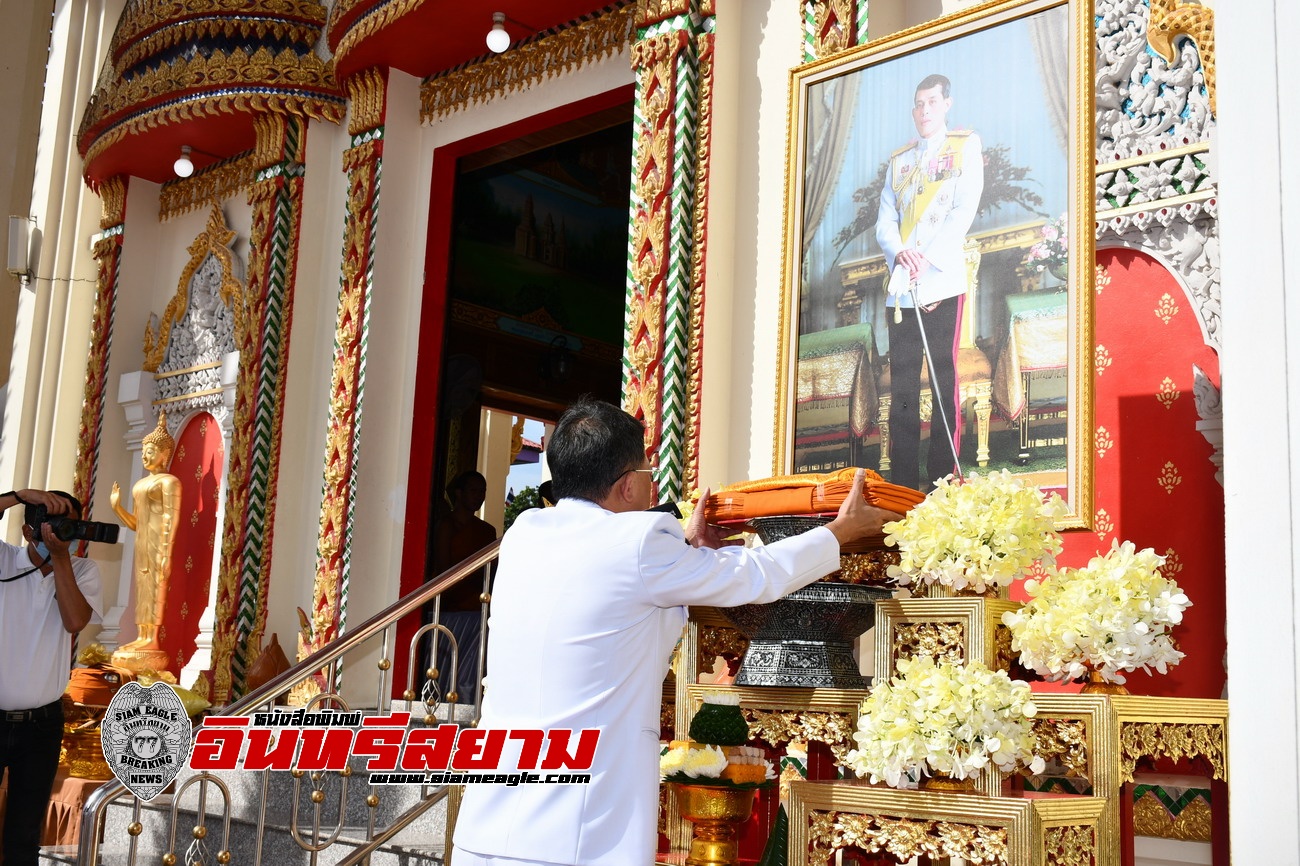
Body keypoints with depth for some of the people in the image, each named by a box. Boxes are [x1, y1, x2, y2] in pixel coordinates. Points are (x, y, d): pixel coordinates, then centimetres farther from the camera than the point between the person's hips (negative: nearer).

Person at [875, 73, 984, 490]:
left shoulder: (966, 146, 8)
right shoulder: (899, 159, 21)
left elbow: (964, 210, -4)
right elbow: (885, 220, 13)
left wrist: (927, 259, -13)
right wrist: (899, 253, -9)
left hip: (943, 281, -4)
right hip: (901, 286, 5)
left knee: (944, 379, -7)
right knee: (901, 382, 2)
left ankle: (942, 483, -6)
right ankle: (902, 484, 4)